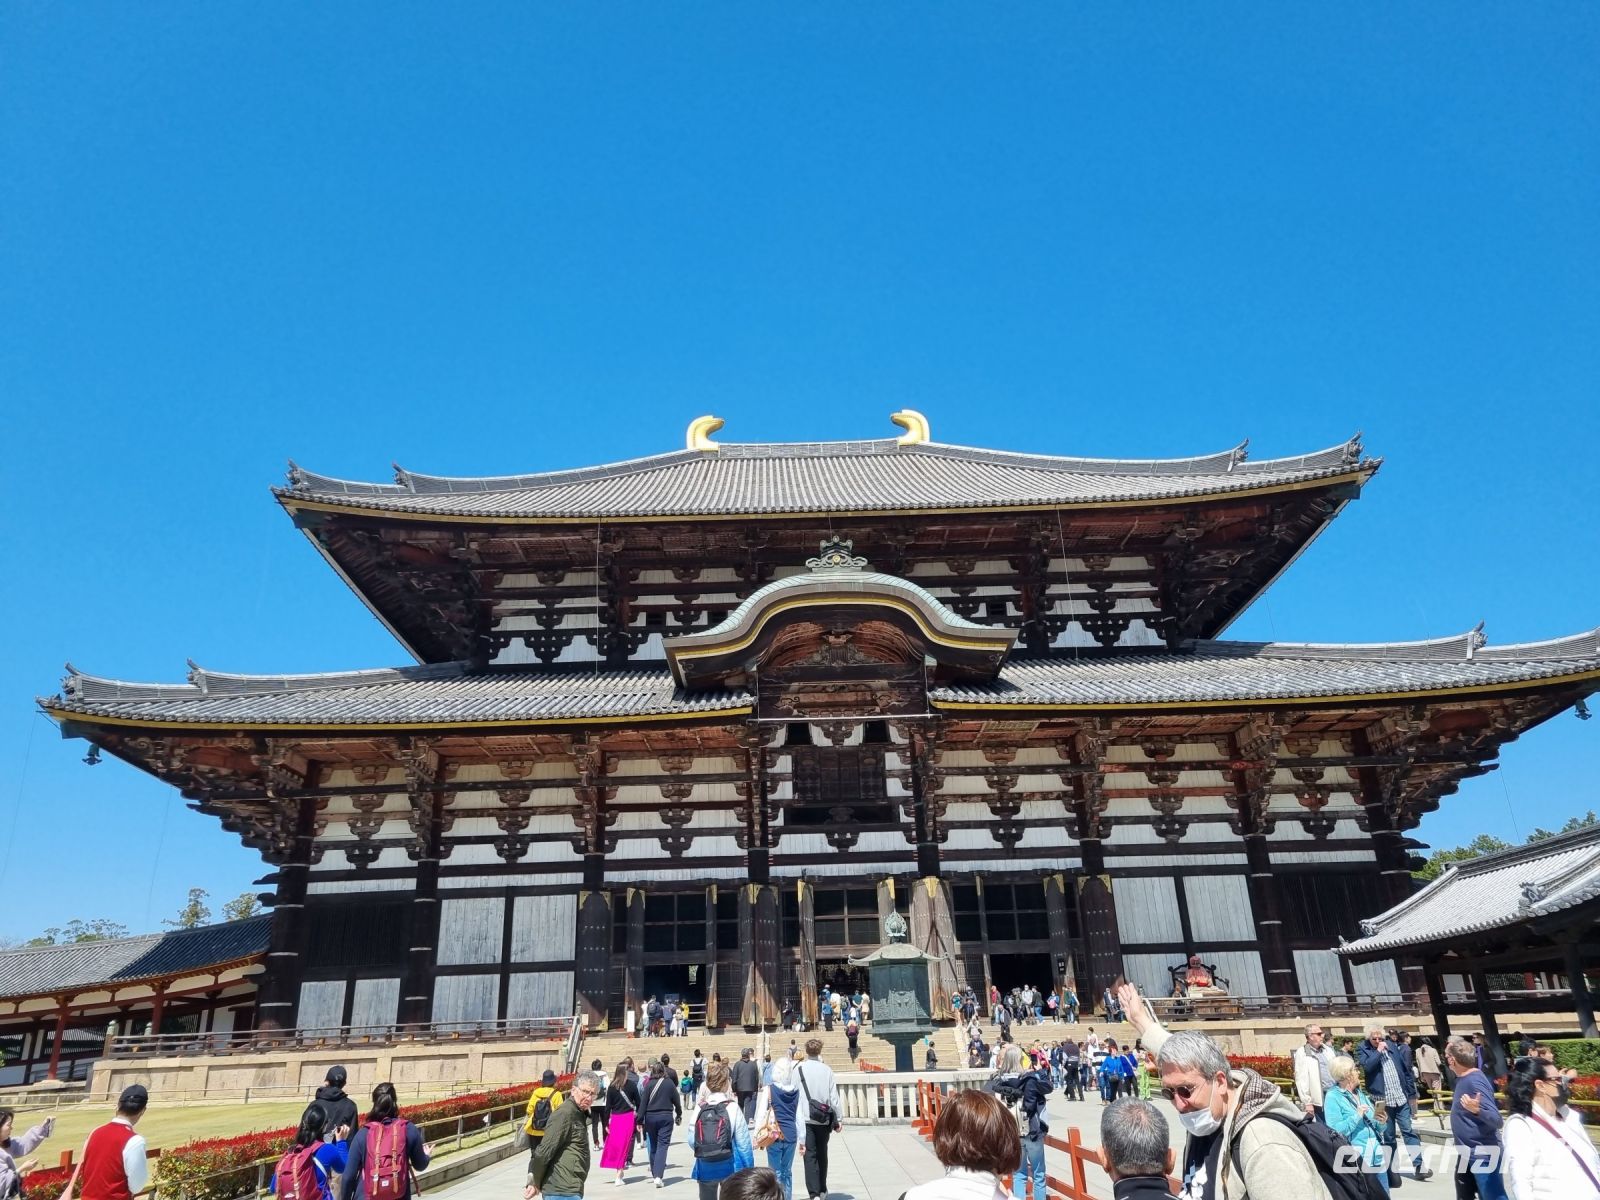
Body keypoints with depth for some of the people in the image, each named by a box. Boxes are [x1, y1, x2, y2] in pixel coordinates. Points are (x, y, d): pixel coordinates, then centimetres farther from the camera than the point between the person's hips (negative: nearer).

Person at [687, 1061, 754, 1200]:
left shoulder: (700, 1109, -3)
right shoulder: (733, 1108, -11)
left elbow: (691, 1140, -2)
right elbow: (743, 1143, -10)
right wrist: (749, 1168, 0)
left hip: (705, 1167, 3)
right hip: (728, 1166, -3)